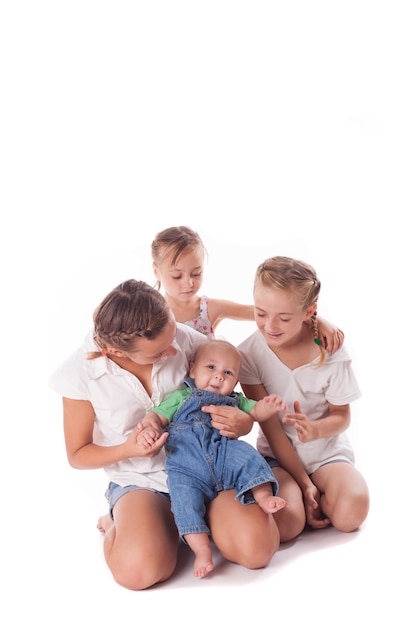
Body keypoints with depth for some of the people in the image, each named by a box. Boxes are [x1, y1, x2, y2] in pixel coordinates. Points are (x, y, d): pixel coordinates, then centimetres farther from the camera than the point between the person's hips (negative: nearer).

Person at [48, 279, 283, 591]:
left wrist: (241, 417, -17)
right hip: (139, 482, -1)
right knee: (139, 568, -32)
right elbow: (78, 454, -2)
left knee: (257, 546, -24)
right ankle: (122, 522, 5)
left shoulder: (183, 338, -12)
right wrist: (128, 449, -22)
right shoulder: (82, 372, -14)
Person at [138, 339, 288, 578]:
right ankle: (202, 550, -25)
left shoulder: (235, 401, 29)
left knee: (246, 455, -27)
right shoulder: (180, 397, 21)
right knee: (185, 498, -26)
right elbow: (157, 416, 12)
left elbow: (256, 411, 18)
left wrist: (269, 406, -8)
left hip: (224, 454, 2)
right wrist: (149, 427, -13)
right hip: (187, 468, -2)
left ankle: (264, 496, -34)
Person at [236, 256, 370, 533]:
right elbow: (268, 421, -14)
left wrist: (314, 429, -30)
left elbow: (342, 416, -5)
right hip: (276, 454, 0)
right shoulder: (250, 353, -14)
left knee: (352, 510, -28)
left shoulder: (331, 351, -15)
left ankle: (320, 497, 4)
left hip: (326, 451, 0)